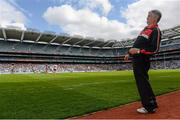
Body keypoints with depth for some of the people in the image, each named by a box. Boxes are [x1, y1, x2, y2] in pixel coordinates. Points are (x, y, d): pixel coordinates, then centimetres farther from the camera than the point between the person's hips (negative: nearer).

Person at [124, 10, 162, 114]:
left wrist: (139, 50, -24)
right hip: (136, 58, 10)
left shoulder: (156, 30, -7)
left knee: (143, 82, -6)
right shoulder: (146, 29, 23)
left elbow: (155, 49, -18)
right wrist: (129, 53, 21)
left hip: (142, 59, -10)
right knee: (141, 81, 14)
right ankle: (151, 104, 27)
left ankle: (150, 107, 7)